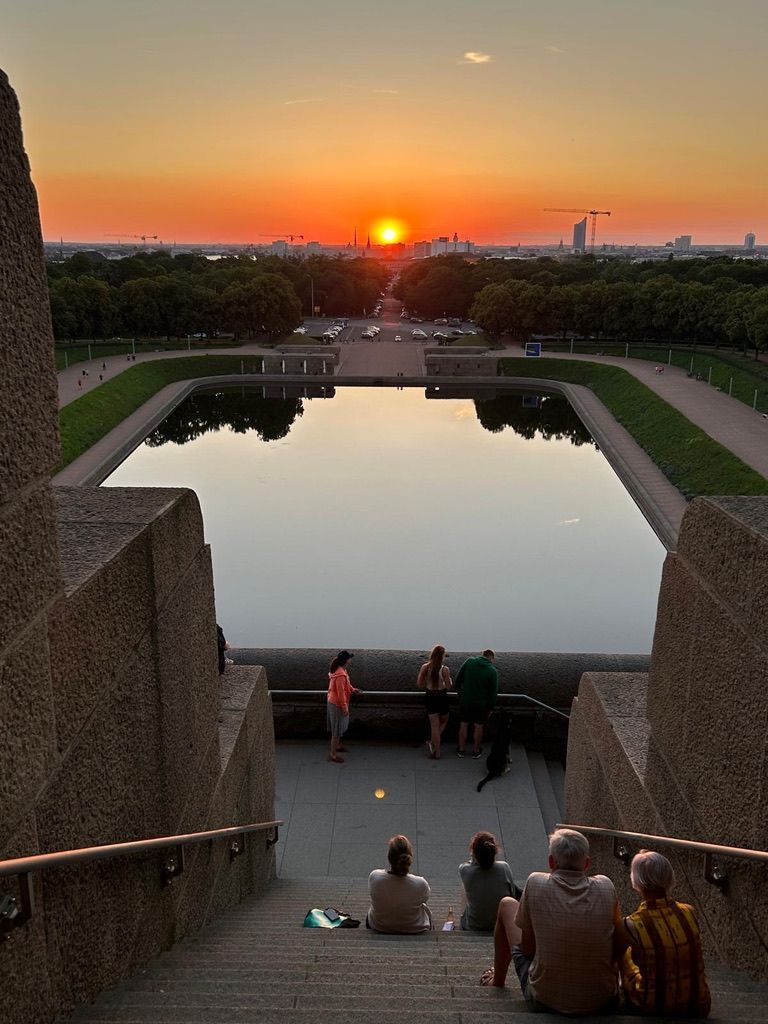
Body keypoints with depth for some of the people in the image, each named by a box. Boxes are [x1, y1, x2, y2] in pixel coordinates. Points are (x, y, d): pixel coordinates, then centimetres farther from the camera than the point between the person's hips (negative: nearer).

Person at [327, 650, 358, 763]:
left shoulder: (340, 670, 3)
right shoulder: (340, 675, -29)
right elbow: (341, 693, -26)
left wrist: (352, 689, 10)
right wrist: (345, 708, -20)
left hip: (333, 702, 10)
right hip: (337, 705, -10)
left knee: (340, 727, 26)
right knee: (337, 729, 0)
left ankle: (337, 746, 44)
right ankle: (333, 755, 9)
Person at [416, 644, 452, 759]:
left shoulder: (425, 667, -8)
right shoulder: (444, 669, -17)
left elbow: (419, 683, -5)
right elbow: (449, 687, -13)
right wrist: (449, 678, 6)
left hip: (429, 697, 3)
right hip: (441, 697, -3)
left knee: (434, 725, 10)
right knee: (444, 721, 22)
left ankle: (437, 752, 11)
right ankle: (432, 742, 5)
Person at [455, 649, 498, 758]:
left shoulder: (469, 662, -6)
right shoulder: (492, 671, -13)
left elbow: (458, 680, -1)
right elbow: (494, 692, -8)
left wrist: (460, 694, 12)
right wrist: (491, 707, 4)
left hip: (465, 701, 2)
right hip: (481, 704, -2)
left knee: (464, 725, 16)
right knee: (478, 727, 14)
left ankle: (461, 749, 29)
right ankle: (476, 751, 27)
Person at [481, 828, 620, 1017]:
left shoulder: (536, 883, -14)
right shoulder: (606, 887, -9)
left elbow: (527, 948, -5)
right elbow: (616, 949, 2)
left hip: (544, 1001, -2)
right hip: (603, 1001, 2)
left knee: (507, 905, 17)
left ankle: (498, 980, 40)